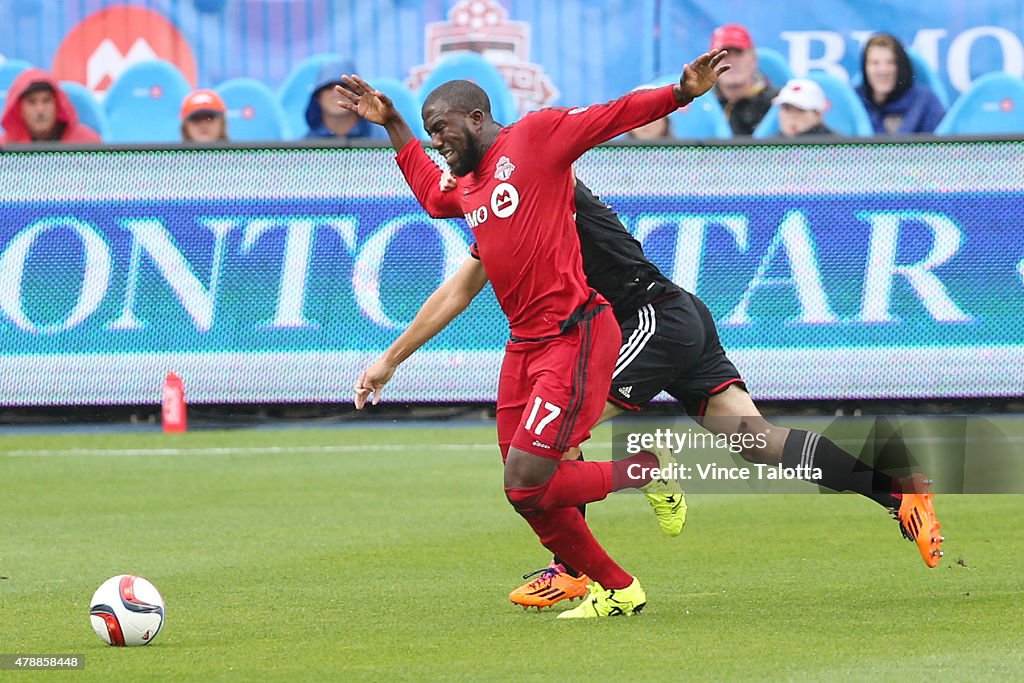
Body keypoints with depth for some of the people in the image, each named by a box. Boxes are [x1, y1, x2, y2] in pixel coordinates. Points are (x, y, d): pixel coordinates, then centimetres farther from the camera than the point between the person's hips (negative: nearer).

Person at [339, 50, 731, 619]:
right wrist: (393, 126, 39)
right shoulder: (465, 189, 19)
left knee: (527, 483, -15)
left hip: (573, 337, -9)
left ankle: (652, 471, 7)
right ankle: (616, 590, 21)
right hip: (523, 346, 9)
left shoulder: (535, 136, -4)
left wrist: (681, 93, -22)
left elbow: (615, 115, -7)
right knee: (530, 497, 5)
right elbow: (430, 193, 41)